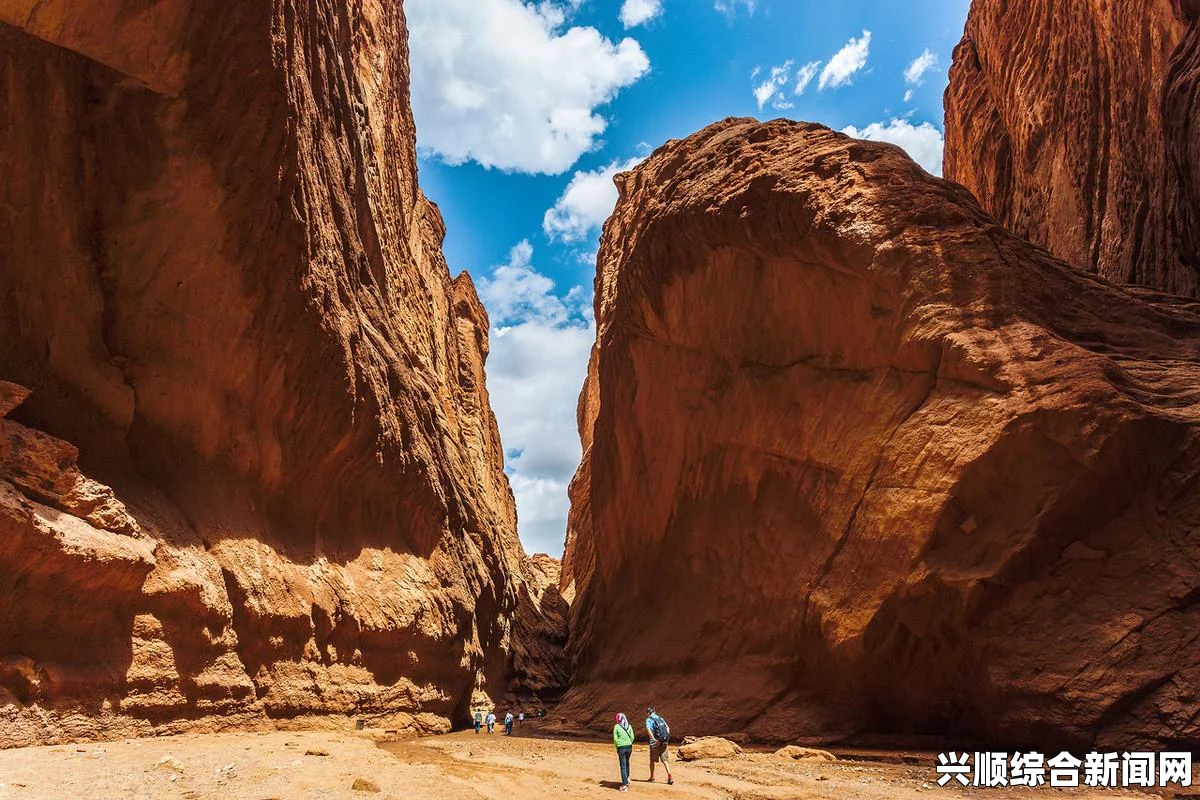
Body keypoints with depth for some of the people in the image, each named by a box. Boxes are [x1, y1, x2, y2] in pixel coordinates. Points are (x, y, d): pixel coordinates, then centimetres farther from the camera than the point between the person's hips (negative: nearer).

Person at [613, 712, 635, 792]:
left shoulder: (616, 727, -6)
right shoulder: (629, 726, 4)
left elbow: (615, 739, -6)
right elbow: (632, 737, 2)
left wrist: (617, 747, 5)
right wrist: (629, 744, 13)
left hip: (621, 748, -4)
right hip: (629, 747, 4)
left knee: (623, 766, 2)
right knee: (626, 763, 25)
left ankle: (625, 784, -1)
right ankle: (627, 779, 36)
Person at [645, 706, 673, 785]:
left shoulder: (649, 720, -2)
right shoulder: (660, 718, 15)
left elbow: (648, 729, -21)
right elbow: (667, 728, 10)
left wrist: (653, 739, -26)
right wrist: (667, 738, 5)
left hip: (655, 743, -4)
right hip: (664, 742, 4)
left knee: (652, 760, 14)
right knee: (664, 760, 5)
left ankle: (652, 778, 24)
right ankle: (670, 777, -10)